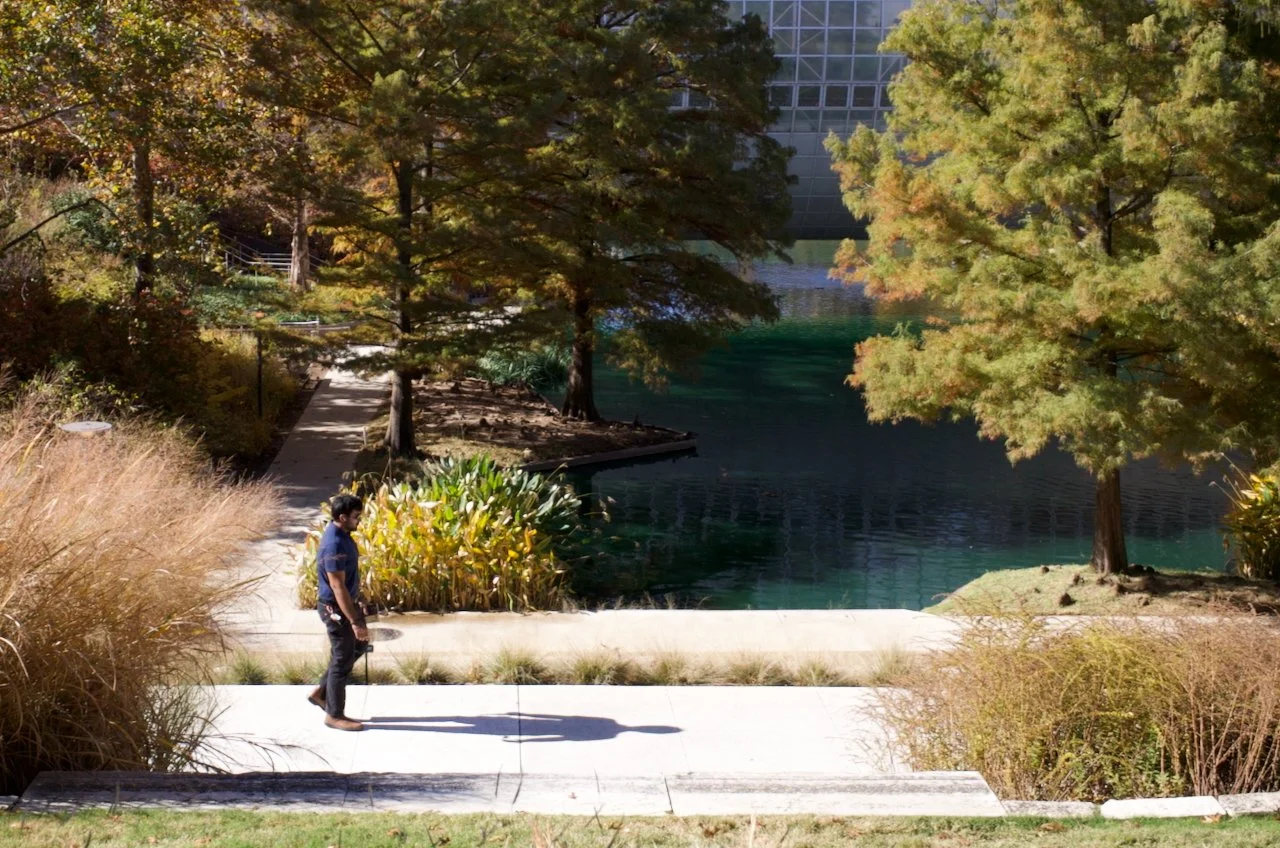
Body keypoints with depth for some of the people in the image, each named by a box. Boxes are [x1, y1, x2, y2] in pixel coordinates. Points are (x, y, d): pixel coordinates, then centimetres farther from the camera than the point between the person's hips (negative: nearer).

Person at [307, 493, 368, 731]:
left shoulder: (341, 535, 5)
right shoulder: (334, 546, -27)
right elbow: (337, 587, -27)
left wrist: (357, 614, 25)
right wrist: (354, 622, -27)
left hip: (347, 603, 10)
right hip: (336, 608, -10)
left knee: (357, 648, 21)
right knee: (342, 659, 1)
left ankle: (321, 692, 30)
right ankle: (334, 715, 13)